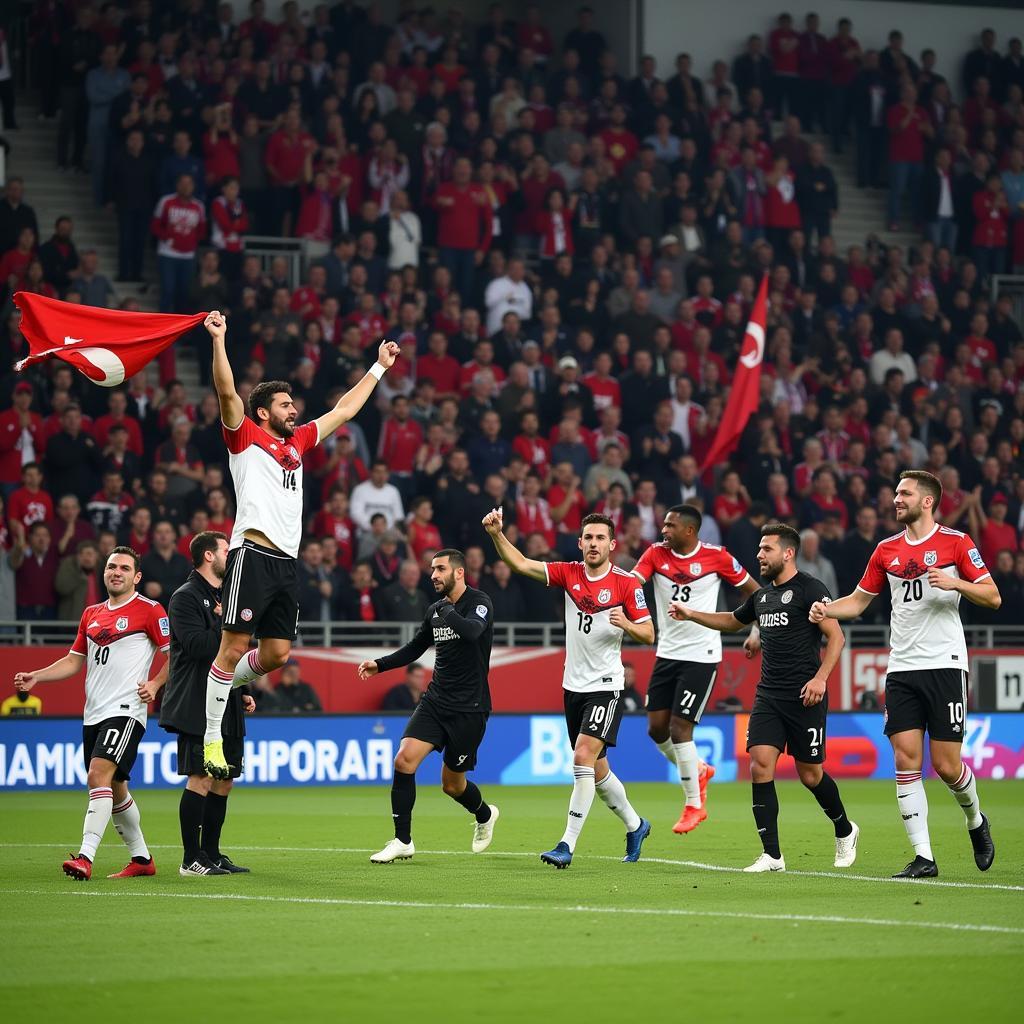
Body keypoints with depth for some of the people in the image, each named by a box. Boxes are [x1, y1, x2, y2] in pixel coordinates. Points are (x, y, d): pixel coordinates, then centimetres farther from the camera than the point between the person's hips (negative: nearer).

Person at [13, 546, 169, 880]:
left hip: (125, 711, -7)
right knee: (114, 790, 12)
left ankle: (85, 857, -29)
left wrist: (155, 683, -15)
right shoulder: (91, 614, 17)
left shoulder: (149, 611, -3)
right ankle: (142, 859, 25)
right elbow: (74, 661, 22)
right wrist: (35, 677, 10)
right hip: (93, 713, 8)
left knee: (99, 775, -22)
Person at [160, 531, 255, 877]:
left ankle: (211, 854, 16)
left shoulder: (222, 597, 20)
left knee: (223, 783, 9)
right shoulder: (186, 597, -9)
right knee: (200, 780, -10)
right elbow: (198, 646, -21)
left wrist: (242, 691, 19)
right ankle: (191, 859, -5)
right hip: (197, 708, -9)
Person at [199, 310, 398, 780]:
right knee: (233, 647, -10)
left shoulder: (298, 442, 23)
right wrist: (218, 339, -19)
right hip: (253, 554, -7)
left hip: (286, 561, 7)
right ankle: (210, 739, -7)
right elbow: (227, 391, -10)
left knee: (277, 653, 3)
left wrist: (380, 367, 36)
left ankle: (225, 686, 28)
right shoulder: (246, 438, 5)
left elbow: (344, 410, 32)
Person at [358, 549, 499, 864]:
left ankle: (485, 815, 38)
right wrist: (380, 665, 8)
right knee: (404, 759, -14)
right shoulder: (435, 610, 9)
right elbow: (415, 648, 22)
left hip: (469, 708, -5)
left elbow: (471, 631, -34)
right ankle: (403, 842, -6)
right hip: (435, 700, 6)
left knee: (452, 783, 4)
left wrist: (446, 607, -20)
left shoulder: (479, 602, -11)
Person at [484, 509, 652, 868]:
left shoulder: (626, 583, -8)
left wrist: (626, 624, -26)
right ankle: (635, 825, 35)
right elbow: (521, 564, -5)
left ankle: (568, 845, -20)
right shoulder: (569, 573, 2)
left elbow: (649, 635, -5)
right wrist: (496, 534, -19)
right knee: (596, 769, 13)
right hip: (574, 686, 5)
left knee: (583, 757, -19)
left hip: (606, 686, -5)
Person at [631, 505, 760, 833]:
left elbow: (752, 590, 3)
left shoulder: (716, 557, -9)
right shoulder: (656, 553, 0)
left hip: (701, 655, -5)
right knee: (657, 728, 5)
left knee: (679, 728, -9)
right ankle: (697, 771, 33)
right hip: (667, 654, 5)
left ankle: (694, 804, 6)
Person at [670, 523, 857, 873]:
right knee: (760, 766, -9)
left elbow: (836, 637, -11)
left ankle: (845, 831, 31)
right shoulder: (761, 596, 15)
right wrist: (692, 615, 22)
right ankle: (772, 855, -6)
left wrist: (820, 677, -21)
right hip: (768, 696, 6)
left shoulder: (809, 589, -8)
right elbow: (732, 621, 33)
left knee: (810, 773, 3)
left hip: (804, 697, -6)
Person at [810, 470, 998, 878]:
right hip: (901, 668, 4)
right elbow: (859, 599, 20)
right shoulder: (887, 549, 12)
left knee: (947, 766, -4)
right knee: (906, 759, -6)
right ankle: (923, 857, -3)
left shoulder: (956, 542, -2)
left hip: (944, 664, -4)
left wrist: (955, 583, -19)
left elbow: (993, 598, -2)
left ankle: (975, 821, 28)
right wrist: (826, 610, 1)